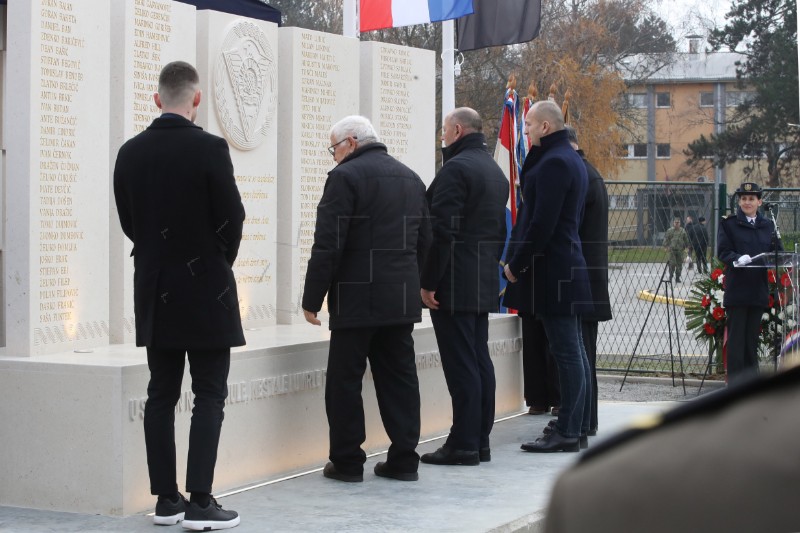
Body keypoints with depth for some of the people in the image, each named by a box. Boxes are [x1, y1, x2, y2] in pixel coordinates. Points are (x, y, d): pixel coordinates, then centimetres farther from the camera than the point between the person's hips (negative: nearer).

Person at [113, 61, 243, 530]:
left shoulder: (131, 153, 2)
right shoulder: (210, 148, -13)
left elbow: (128, 220, 7)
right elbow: (232, 218, -10)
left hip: (155, 291, 5)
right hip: (205, 289, -5)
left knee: (161, 394, 9)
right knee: (210, 395, -1)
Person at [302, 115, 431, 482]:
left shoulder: (346, 176, -9)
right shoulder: (410, 178, 15)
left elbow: (327, 245, -14)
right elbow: (424, 242, 19)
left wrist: (312, 299, -10)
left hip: (357, 299, -7)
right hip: (402, 298, 7)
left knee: (345, 380, 1)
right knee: (399, 376, 9)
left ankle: (347, 461, 4)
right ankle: (404, 459, 11)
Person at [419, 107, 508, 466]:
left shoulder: (456, 168, -13)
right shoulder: (495, 171, 18)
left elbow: (442, 231, -19)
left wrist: (428, 283, -16)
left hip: (455, 284, -9)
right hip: (484, 284, 9)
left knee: (461, 365, -8)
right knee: (479, 361, 11)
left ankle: (463, 444, -6)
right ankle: (480, 440, 16)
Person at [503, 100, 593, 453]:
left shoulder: (553, 162, -14)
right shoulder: (570, 158, 18)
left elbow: (542, 223, -20)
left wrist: (516, 265, -13)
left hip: (551, 272, -10)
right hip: (568, 268, 10)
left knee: (567, 353, -7)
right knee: (573, 352, 12)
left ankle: (567, 433, -4)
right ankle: (577, 428, 18)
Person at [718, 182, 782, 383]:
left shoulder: (768, 226, 14)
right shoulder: (729, 224, 2)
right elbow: (723, 251, -6)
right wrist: (737, 259, -26)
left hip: (759, 289, 4)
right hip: (736, 289, -4)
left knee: (752, 337, 9)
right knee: (736, 338, -3)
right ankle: (735, 383, 1)